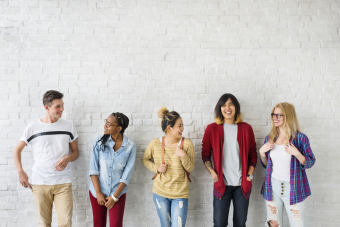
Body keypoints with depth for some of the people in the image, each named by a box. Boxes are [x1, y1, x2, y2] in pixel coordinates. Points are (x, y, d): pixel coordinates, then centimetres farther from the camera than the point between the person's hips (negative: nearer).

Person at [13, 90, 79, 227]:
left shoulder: (69, 126, 5)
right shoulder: (33, 127, 1)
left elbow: (75, 152, 10)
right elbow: (17, 150, 11)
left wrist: (67, 159, -12)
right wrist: (21, 172, -1)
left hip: (63, 183, 0)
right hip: (40, 183, 0)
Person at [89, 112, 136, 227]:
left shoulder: (130, 146, -11)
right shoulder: (99, 140, -8)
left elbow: (127, 174, -8)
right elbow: (93, 168, -7)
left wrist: (114, 196, -8)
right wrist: (98, 192, -9)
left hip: (118, 193, -1)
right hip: (97, 191, 1)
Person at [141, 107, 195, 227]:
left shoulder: (187, 144, -9)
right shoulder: (155, 144, -9)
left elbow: (190, 168, -4)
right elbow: (144, 159, 8)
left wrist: (184, 156, -22)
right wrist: (156, 168, -10)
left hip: (180, 194, 0)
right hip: (160, 193, 1)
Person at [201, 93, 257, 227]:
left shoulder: (246, 128, 4)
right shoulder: (212, 129, 0)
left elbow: (253, 154, 9)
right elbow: (205, 153, 4)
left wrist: (249, 175, -1)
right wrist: (212, 172, -8)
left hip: (242, 184, 2)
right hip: (221, 183, -1)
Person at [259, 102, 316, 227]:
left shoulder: (300, 138, -8)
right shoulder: (270, 138, 4)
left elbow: (310, 163, -5)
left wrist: (296, 153, -22)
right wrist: (261, 152, -7)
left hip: (293, 188, -3)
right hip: (273, 186, 4)